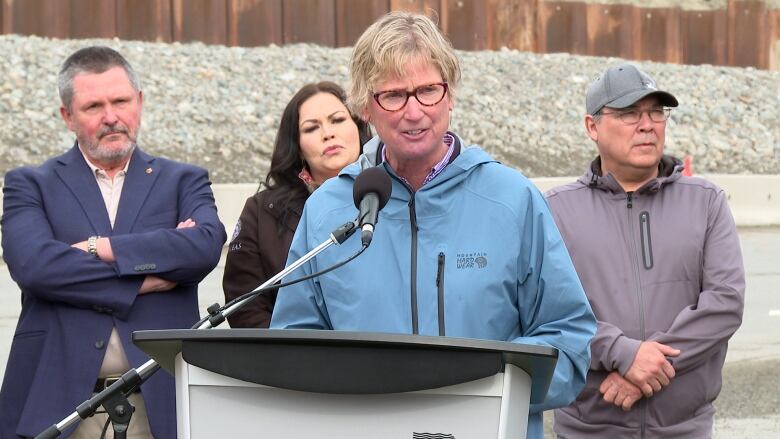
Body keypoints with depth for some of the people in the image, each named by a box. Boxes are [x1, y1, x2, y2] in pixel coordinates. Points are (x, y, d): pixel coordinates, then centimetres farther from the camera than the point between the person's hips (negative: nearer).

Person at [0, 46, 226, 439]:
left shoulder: (183, 182, 14)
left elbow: (206, 245, -7)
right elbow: (33, 264, -9)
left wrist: (100, 248, -10)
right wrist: (145, 278, -7)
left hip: (158, 401, 1)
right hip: (60, 403, -1)